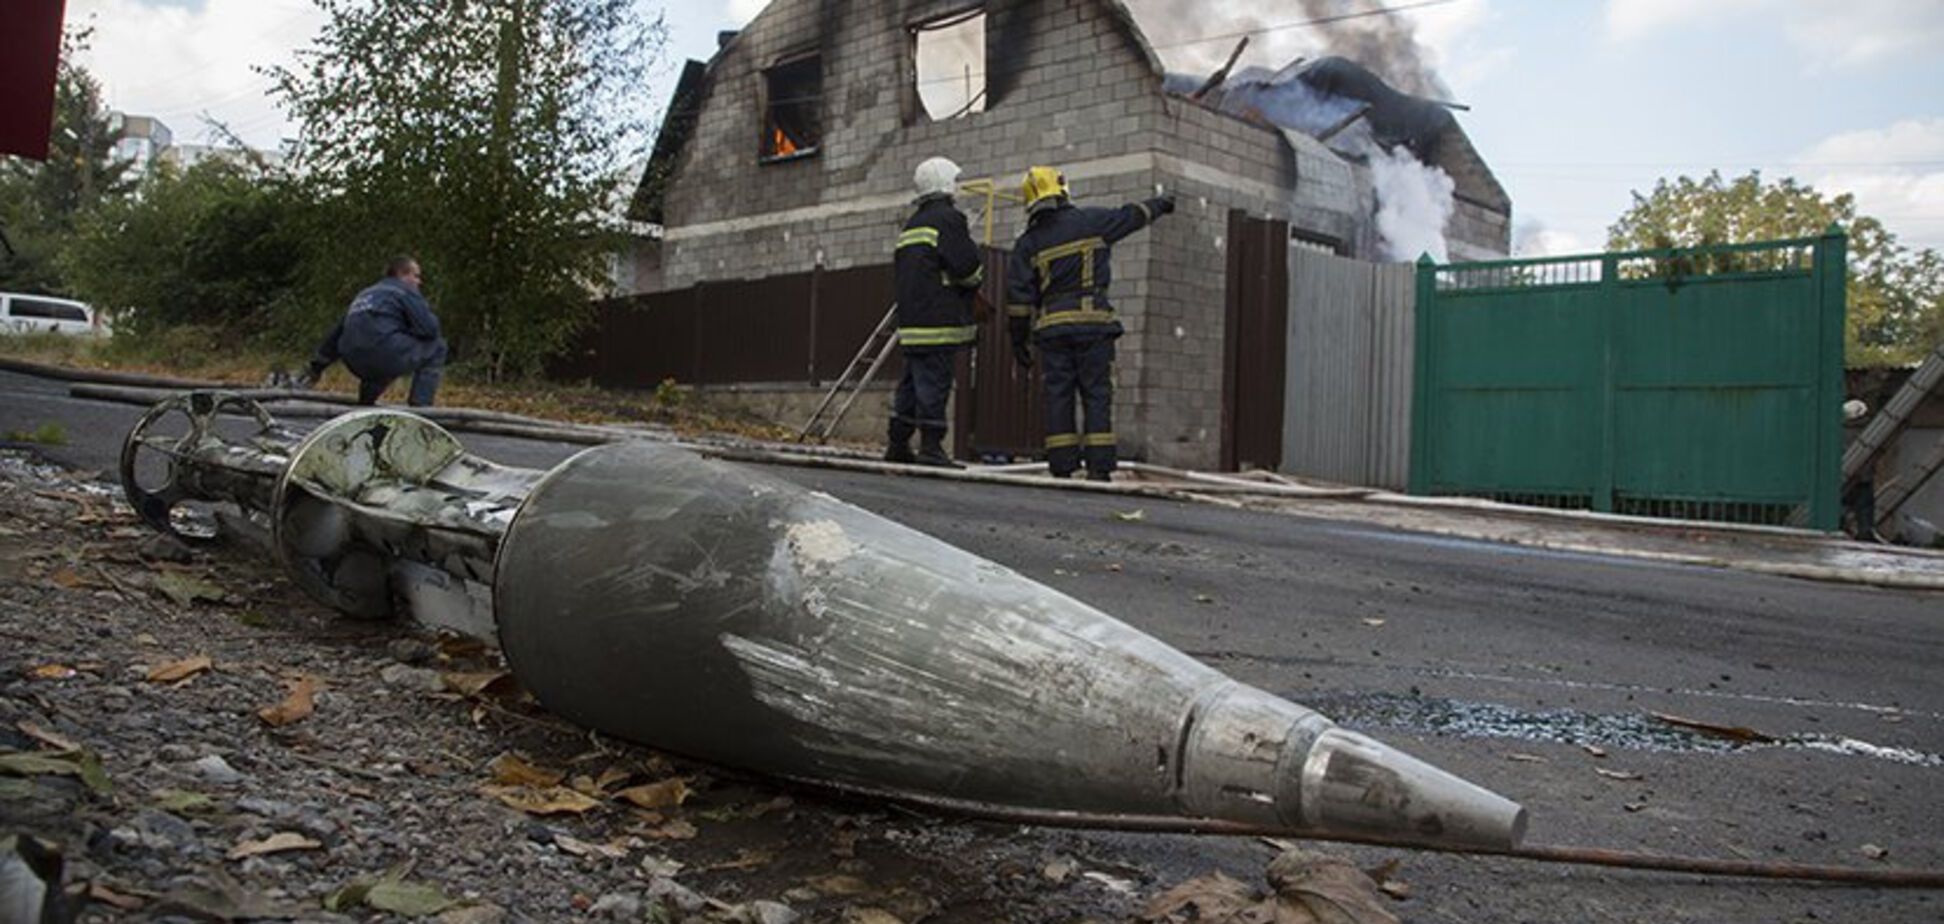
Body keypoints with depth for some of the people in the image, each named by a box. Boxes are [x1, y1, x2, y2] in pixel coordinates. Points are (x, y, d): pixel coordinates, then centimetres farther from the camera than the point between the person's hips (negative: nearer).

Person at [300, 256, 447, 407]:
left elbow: (337, 332, 33)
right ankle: (420, 407, -2)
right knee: (436, 346, 8)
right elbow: (429, 329, -4)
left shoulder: (365, 294, 29)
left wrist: (317, 367, 38)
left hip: (355, 364, 9)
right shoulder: (405, 291, 6)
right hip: (385, 354, -9)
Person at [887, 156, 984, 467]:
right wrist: (975, 278, 9)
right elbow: (968, 268, -13)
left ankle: (897, 445, 15)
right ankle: (931, 448, -7)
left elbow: (899, 269, 25)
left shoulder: (911, 224, 21)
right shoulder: (948, 218, -7)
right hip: (939, 323, -8)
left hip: (911, 321, 8)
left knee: (912, 383, 12)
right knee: (934, 384, -7)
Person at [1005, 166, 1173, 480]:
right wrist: (1159, 204, 39)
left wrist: (1018, 340, 10)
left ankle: (1062, 468, 1)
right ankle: (1099, 467, -7)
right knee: (1097, 395, -1)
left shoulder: (1028, 242, 6)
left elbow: (1019, 296, 4)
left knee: (1058, 397, 4)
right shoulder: (1092, 221, 3)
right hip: (1094, 324, -2)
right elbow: (1130, 216, 20)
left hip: (1051, 328, 2)